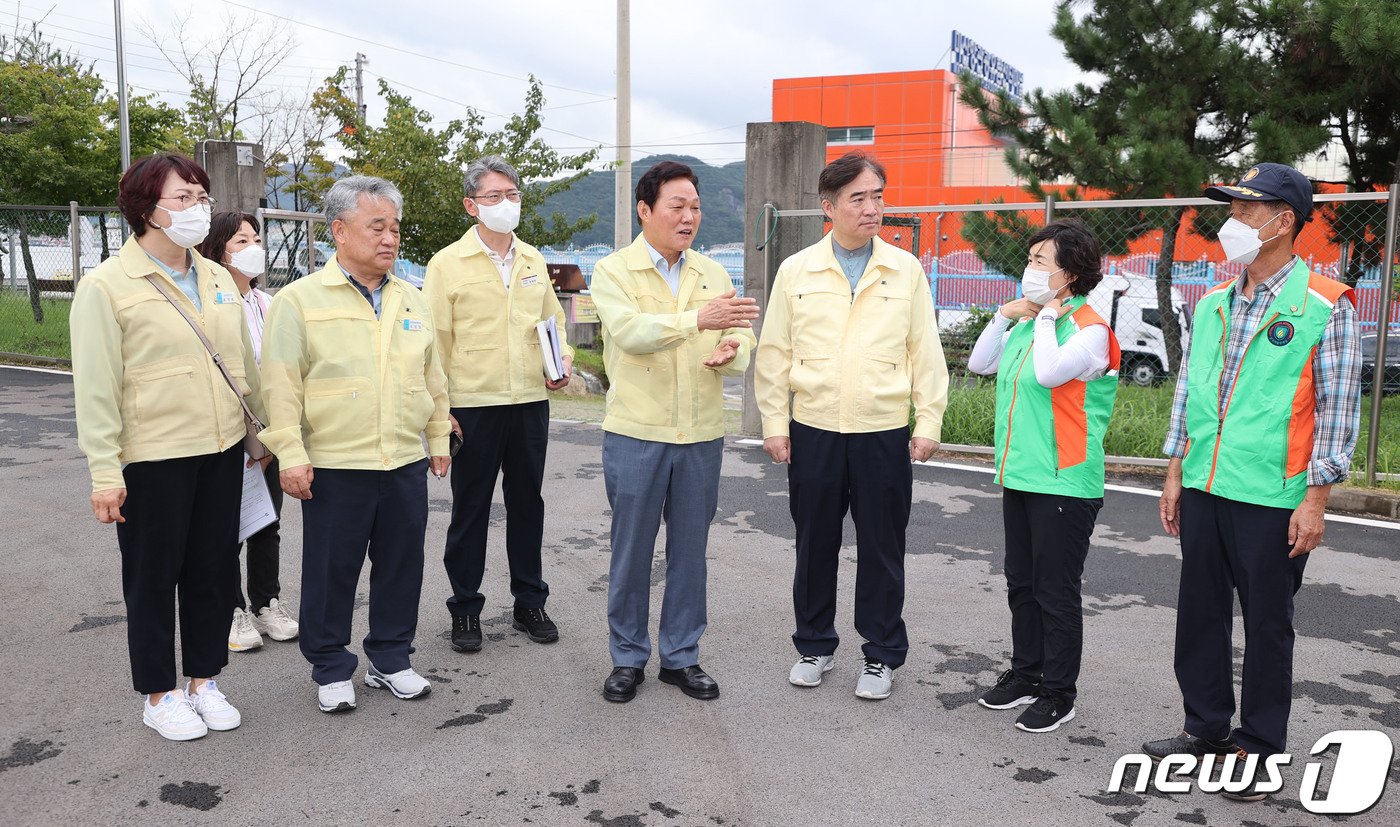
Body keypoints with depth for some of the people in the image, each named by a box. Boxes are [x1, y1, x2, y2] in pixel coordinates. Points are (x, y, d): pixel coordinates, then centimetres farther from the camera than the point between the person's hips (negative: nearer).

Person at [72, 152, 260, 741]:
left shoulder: (218, 280, 9)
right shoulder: (106, 287, -9)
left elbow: (245, 365, 15)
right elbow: (95, 388, -10)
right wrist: (105, 472, -12)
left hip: (222, 451, 5)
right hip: (152, 459, -5)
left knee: (214, 571, 13)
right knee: (154, 578, 8)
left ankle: (204, 680, 30)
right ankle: (159, 696, 24)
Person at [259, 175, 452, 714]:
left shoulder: (411, 301, 10)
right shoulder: (300, 300, -5)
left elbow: (433, 379, 17)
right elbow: (282, 386, -8)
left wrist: (438, 438, 16)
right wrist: (291, 455, -12)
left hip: (407, 464, 4)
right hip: (334, 466, -4)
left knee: (402, 567, 12)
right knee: (331, 573, 7)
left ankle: (390, 659, 30)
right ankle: (331, 669, 25)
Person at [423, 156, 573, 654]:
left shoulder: (533, 260, 10)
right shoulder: (448, 263, -4)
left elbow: (552, 320, 20)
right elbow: (435, 341, -5)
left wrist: (563, 359, 1)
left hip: (531, 402, 4)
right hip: (473, 405, -4)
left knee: (527, 503, 12)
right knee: (470, 509, 6)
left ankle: (529, 603, 26)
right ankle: (465, 609, 21)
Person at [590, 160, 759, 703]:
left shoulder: (712, 274, 10)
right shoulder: (612, 271, -3)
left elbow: (742, 340, 6)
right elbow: (630, 331, -22)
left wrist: (732, 351, -19)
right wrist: (698, 319, -37)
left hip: (702, 436, 4)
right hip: (636, 434, -3)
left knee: (690, 549, 11)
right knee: (631, 549, 7)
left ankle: (681, 655, 26)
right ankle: (628, 657, 23)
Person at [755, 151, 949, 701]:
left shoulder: (906, 270, 3)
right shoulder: (796, 271, 3)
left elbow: (926, 352, 4)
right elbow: (774, 353, 4)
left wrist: (928, 423, -1)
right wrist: (774, 423, 0)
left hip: (884, 434, 0)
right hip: (813, 433, 1)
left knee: (882, 549, 8)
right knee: (814, 546, 11)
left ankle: (881, 656, 24)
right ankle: (814, 646, 29)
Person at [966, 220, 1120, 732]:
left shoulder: (1090, 329, -13)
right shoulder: (1029, 322, 11)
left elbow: (1049, 372, -29)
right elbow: (979, 364, 14)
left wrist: (1046, 317, -15)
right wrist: (1005, 315, 5)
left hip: (1064, 482, -8)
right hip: (1019, 476, 8)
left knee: (1056, 592, 2)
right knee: (1021, 584, 17)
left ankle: (1058, 694, 15)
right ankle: (1025, 673, 32)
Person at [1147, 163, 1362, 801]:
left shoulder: (1325, 306, -7)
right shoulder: (1212, 304, 9)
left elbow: (1338, 410, -8)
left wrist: (1315, 500, -11)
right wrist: (1174, 474, 10)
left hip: (1273, 499, -5)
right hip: (1203, 488, 6)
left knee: (1266, 623, 7)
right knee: (1200, 611, 14)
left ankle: (1258, 748, 21)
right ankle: (1206, 727, 30)